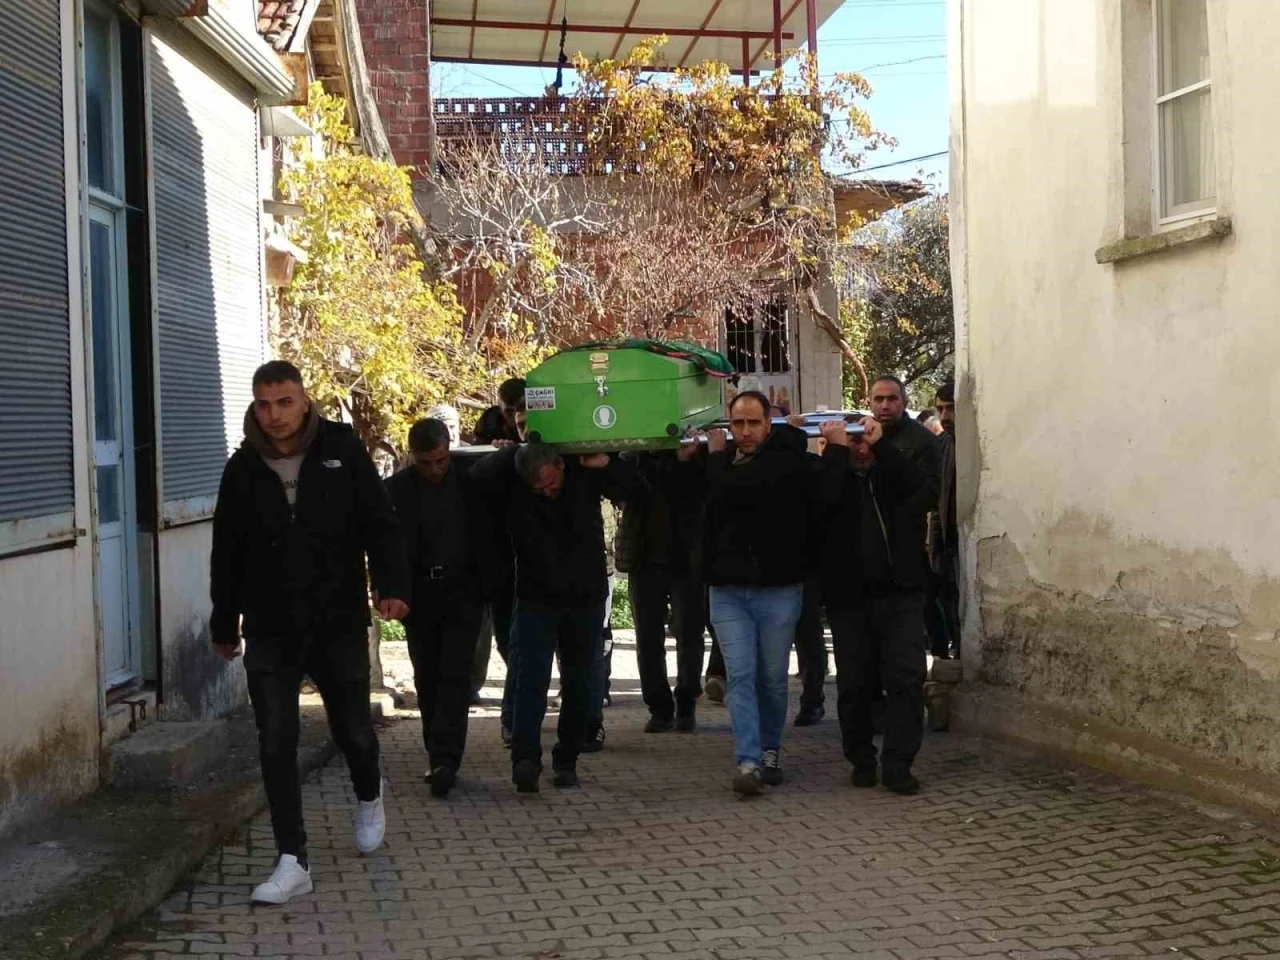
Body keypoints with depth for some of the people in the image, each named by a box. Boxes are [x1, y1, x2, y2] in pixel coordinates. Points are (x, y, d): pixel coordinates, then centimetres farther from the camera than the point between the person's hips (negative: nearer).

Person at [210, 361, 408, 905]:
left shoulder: (342, 451, -4)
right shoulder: (243, 469, 2)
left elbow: (379, 524, -4)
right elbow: (227, 553, 10)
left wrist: (390, 585, -19)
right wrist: (225, 624, 15)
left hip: (340, 624, -1)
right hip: (270, 633, 1)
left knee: (354, 732, 9)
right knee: (276, 746, -2)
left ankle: (369, 797, 43)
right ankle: (293, 863, 6)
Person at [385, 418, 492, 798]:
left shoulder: (472, 477, -5)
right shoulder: (397, 488, -5)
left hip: (463, 588, -1)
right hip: (419, 592, 1)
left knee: (455, 675, -8)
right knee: (427, 678, 7)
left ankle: (444, 761, -11)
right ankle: (437, 756, 16)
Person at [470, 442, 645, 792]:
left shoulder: (586, 474, -7)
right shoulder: (512, 487, -10)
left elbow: (636, 488, -6)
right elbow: (477, 475, -27)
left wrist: (606, 464, -20)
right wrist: (519, 450, -21)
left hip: (586, 598, 2)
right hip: (536, 599, -2)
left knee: (578, 684, 6)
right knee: (531, 678, -13)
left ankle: (566, 761, 16)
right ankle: (526, 759, -18)